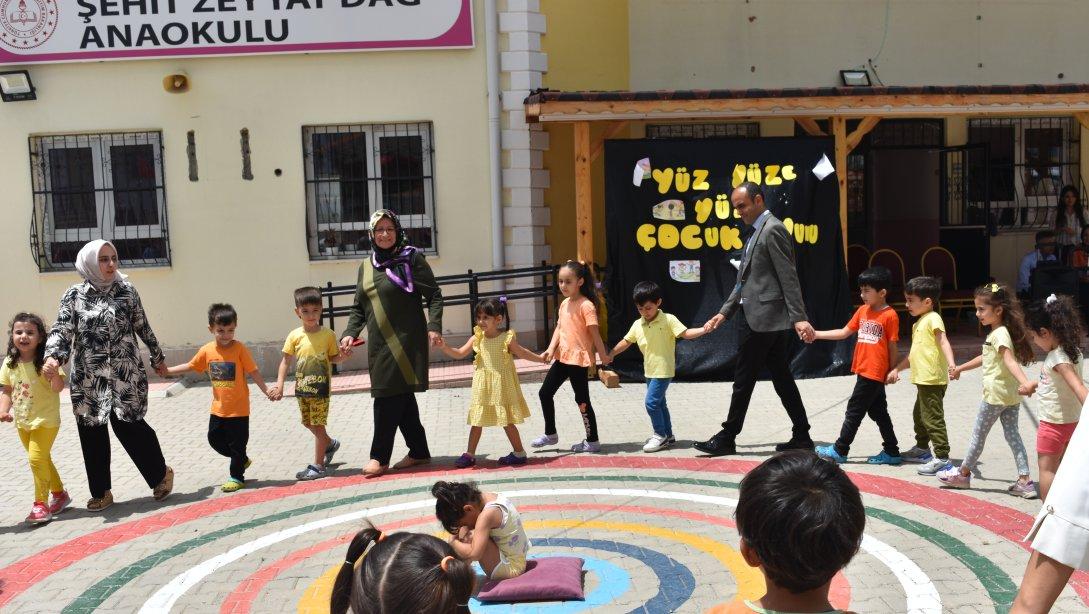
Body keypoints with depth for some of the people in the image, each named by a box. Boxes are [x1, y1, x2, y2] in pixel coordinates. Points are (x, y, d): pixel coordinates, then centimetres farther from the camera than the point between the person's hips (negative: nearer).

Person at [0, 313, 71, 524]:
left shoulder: (45, 360, -17)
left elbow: (58, 388, -24)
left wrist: (54, 371, -42)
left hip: (46, 419, -6)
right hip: (22, 420, 6)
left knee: (36, 458, -15)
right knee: (42, 459, 17)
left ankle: (41, 504, -4)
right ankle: (59, 494, 36)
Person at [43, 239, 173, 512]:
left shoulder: (127, 290, 2)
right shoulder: (74, 295, 2)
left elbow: (143, 328, 10)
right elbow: (61, 331, -4)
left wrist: (158, 358, 17)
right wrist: (52, 357, -22)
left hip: (125, 375, -1)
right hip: (88, 378, 2)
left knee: (129, 426, -5)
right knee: (92, 433, 5)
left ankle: (161, 473, 17)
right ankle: (100, 492, 20)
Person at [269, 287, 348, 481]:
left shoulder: (328, 335, -8)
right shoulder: (295, 336, -3)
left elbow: (333, 357, 2)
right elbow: (286, 361, 0)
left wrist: (342, 356, -20)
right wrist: (279, 385, -7)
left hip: (321, 389, -4)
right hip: (302, 389, 4)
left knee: (317, 425, -2)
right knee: (309, 424, 18)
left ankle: (318, 465, 6)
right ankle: (330, 444, 44)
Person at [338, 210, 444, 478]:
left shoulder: (412, 258, -3)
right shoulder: (365, 266, 13)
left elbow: (434, 295, -5)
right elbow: (359, 307, 15)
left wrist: (433, 326, -17)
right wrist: (350, 333, 1)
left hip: (405, 340, -5)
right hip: (379, 343, 6)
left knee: (389, 396, -7)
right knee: (401, 398, 9)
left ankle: (380, 456, 2)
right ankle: (419, 451, 20)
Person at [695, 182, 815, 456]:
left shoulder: (773, 230, -12)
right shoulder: (757, 232, 18)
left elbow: (789, 277, -18)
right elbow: (745, 279, 21)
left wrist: (799, 318, -23)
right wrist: (724, 312, 17)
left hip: (762, 318, -10)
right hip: (755, 317, 10)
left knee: (743, 379, -1)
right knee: (782, 379, 11)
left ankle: (726, 438, 8)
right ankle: (801, 436, 16)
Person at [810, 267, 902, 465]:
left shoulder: (890, 316, -12)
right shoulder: (863, 310, 9)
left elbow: (892, 346, -8)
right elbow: (844, 332, 12)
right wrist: (817, 335, 6)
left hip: (875, 373, -8)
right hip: (863, 370, 8)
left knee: (854, 410, -1)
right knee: (878, 412, 13)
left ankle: (839, 450, 8)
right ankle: (891, 452, 21)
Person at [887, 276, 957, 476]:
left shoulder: (933, 318, -12)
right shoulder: (918, 323, 18)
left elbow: (943, 341, -27)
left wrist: (951, 363, -41)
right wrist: (897, 369, 28)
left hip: (933, 380, -11)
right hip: (923, 380, 11)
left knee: (933, 418, -8)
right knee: (920, 415, 24)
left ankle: (942, 458, -5)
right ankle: (922, 448, 40)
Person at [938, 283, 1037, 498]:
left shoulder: (999, 334, -18)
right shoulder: (1000, 332, 11)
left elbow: (1010, 361, -33)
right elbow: (986, 358, 26)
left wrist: (1025, 383, -47)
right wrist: (960, 368, 35)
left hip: (995, 394, -9)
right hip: (1011, 394, 9)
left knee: (978, 434, 7)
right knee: (1012, 434, 9)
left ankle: (963, 473, 22)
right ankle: (1025, 481, 5)